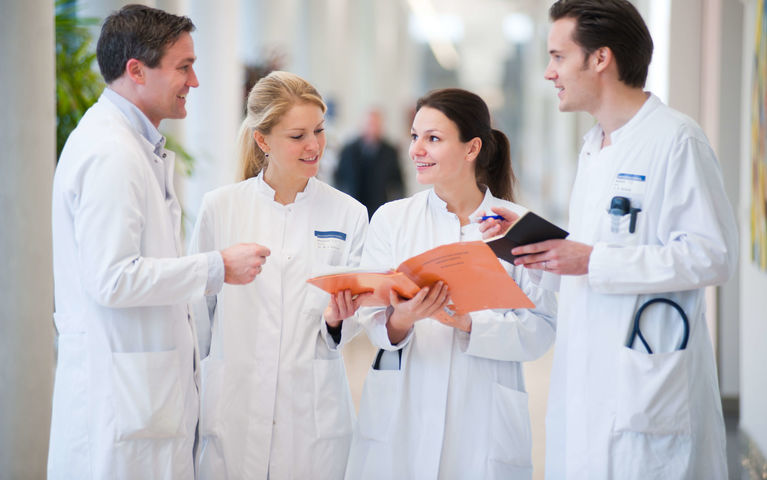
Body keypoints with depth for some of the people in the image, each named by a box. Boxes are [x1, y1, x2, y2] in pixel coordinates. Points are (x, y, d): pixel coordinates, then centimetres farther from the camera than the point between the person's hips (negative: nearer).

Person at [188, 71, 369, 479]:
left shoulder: (348, 214, 4)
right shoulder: (219, 208, 2)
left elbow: (348, 329, 7)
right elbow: (198, 311, 8)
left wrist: (336, 320, -16)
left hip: (314, 413, 1)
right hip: (232, 412, 0)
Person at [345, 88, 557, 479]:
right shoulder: (391, 219, 6)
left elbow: (541, 329, -6)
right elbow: (372, 322, -1)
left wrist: (468, 324, -20)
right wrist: (402, 319, -23)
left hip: (482, 417, -1)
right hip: (401, 414, 1)